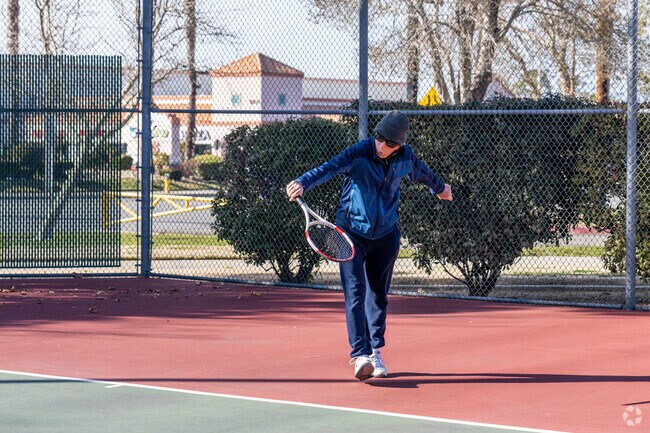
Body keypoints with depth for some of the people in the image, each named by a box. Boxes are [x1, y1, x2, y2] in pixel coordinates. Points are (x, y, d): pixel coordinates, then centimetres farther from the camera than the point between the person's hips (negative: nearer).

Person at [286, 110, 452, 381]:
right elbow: (329, 169, -35)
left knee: (378, 295, 11)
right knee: (355, 292, -15)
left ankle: (375, 352, 25)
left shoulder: (405, 158, -3)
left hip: (385, 235, 4)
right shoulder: (358, 154, -18)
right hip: (352, 233, -4)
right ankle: (360, 355, -22)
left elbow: (421, 174, 21)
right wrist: (303, 183, -54)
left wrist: (439, 188, 41)